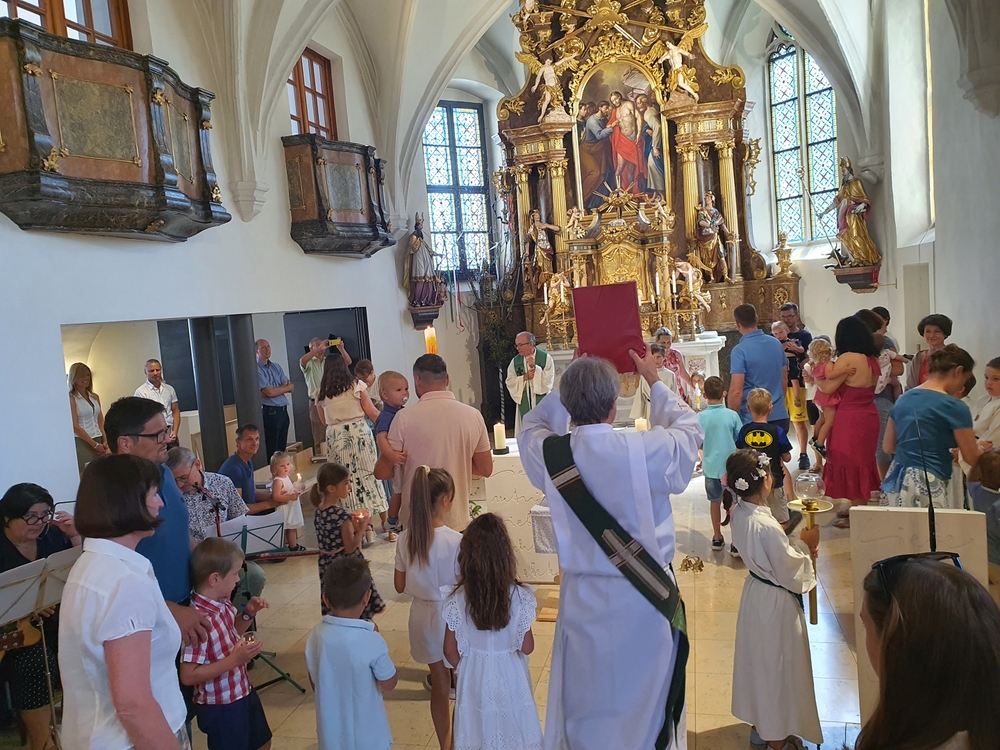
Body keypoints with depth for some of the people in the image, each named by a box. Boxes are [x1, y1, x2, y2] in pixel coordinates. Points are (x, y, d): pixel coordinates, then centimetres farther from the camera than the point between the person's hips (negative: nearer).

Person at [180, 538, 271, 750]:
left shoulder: (223, 603, -5)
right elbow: (188, 676, -30)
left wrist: (248, 614, -3)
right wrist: (234, 659, -32)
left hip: (243, 692, 9)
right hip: (220, 706, -9)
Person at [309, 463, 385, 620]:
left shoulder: (318, 512, 2)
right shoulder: (342, 514, -23)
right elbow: (350, 548, -21)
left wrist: (353, 525, 7)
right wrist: (362, 527, -11)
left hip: (327, 566, 8)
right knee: (358, 610, 6)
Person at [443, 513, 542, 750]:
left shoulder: (456, 601, -18)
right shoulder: (520, 596, -21)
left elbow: (451, 652, -6)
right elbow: (527, 648, -12)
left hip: (475, 679, 1)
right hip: (510, 677, -1)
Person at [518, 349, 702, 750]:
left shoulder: (550, 455, -15)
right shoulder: (649, 450, -23)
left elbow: (532, 426, 10)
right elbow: (689, 428, 1)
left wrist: (570, 385, 11)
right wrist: (654, 380, 12)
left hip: (582, 597, 2)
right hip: (643, 598, -2)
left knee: (586, 708, 21)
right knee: (642, 700, 20)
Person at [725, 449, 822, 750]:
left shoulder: (740, 513, -6)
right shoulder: (766, 525, -33)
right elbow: (789, 570, -21)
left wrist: (797, 544, -2)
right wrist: (805, 545, -7)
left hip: (756, 593, 8)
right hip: (776, 601, -8)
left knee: (759, 660, 23)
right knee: (777, 666, 11)